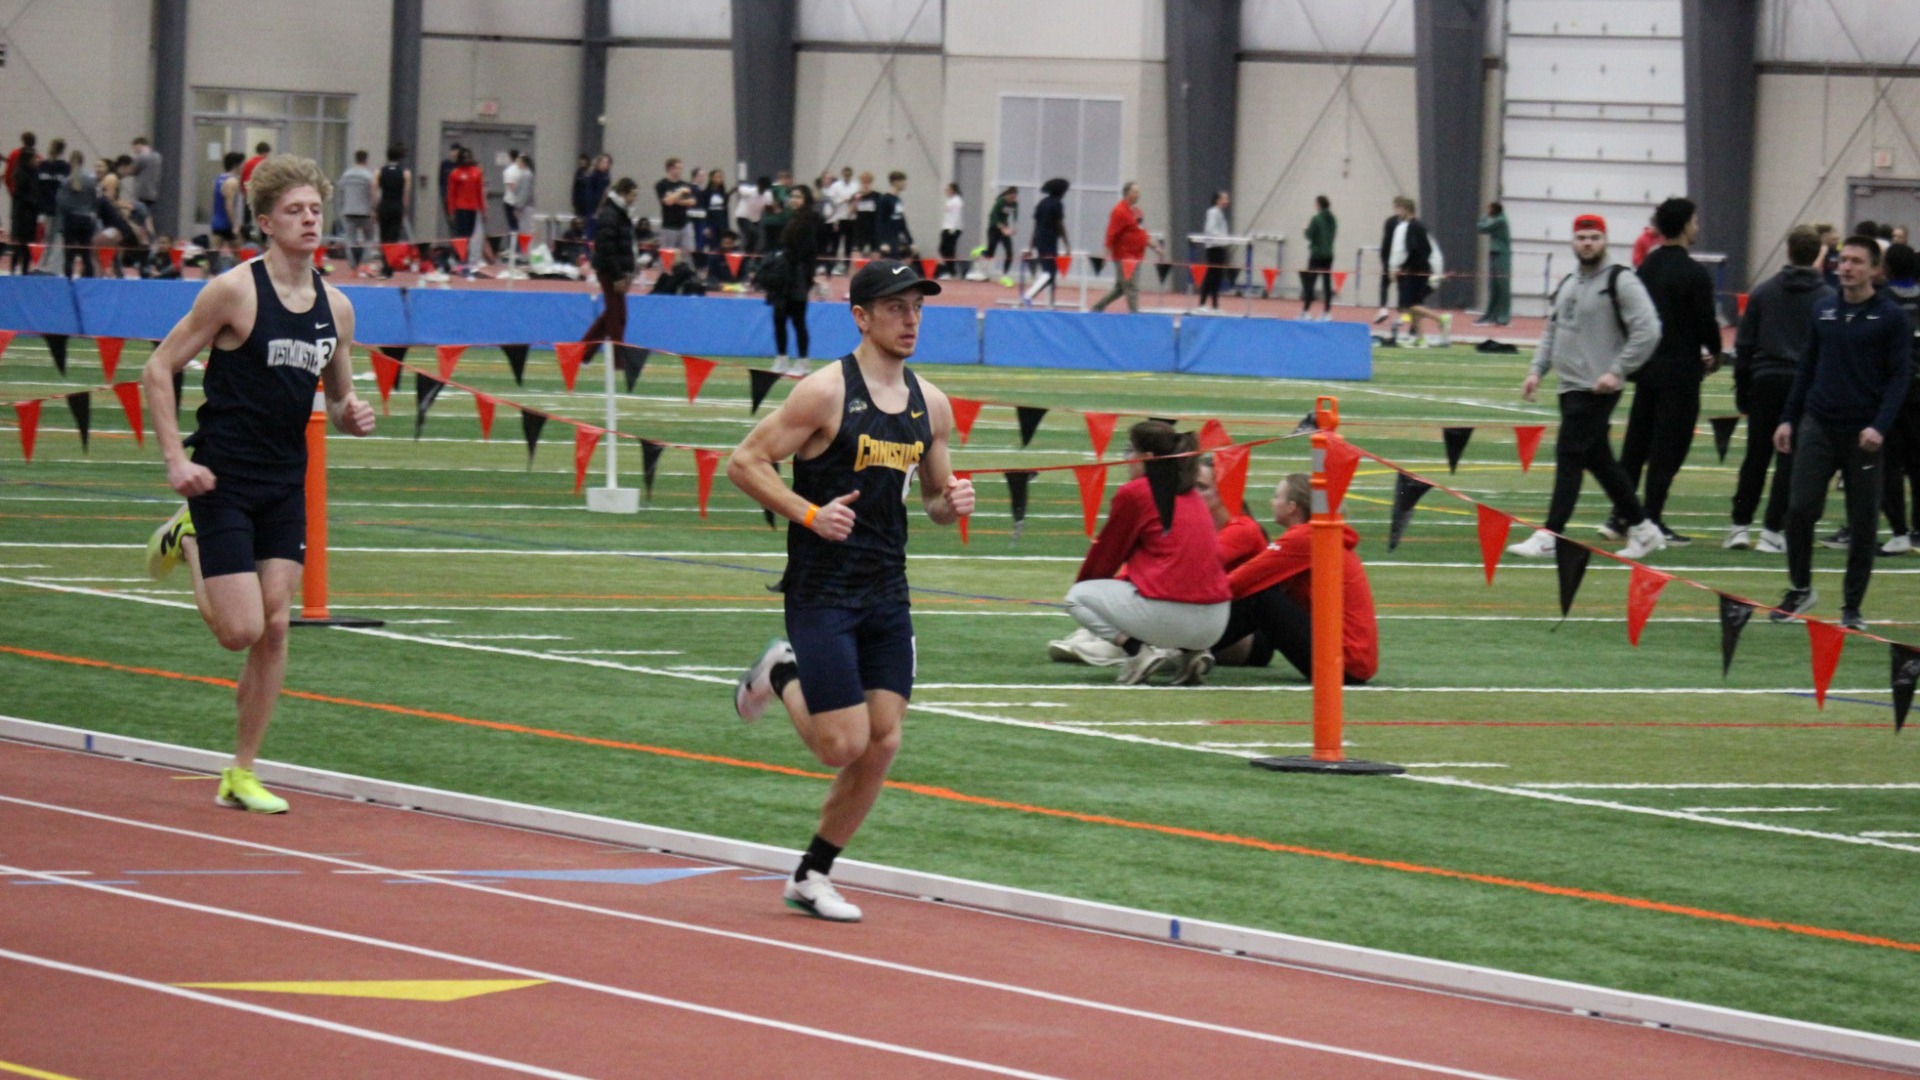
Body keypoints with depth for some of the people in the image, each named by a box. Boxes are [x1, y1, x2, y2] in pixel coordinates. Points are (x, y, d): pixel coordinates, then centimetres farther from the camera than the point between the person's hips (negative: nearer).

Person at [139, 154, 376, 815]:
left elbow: (338, 403, 18)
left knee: (274, 627, 0)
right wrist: (175, 459, -16)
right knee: (241, 630, -9)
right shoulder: (235, 291, -11)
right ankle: (188, 542, 21)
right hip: (223, 480, -5)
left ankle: (242, 774, 11)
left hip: (286, 483, 5)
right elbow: (158, 370, -8)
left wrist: (353, 417, -6)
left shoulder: (336, 307, 6)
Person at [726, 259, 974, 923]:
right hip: (822, 589, -6)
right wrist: (810, 515, -20)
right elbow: (744, 463, -10)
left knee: (882, 745, 1)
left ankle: (811, 877, 17)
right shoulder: (826, 393, -11)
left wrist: (952, 503, -3)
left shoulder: (930, 405, 9)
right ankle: (781, 677, 22)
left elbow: (934, 498, 21)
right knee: (845, 745, -10)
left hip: (888, 594, 6)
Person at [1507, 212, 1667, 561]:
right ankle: (1642, 529, 22)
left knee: (1569, 457, -11)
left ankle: (1549, 537, -11)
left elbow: (1647, 332, -15)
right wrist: (1537, 370, 9)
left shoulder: (1621, 282, -9)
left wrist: (1617, 372, -18)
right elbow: (1552, 332, 23)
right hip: (1570, 387, 8)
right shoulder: (1567, 284, 16)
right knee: (1599, 461, 12)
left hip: (1596, 391, -8)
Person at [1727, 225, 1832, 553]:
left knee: (1756, 455, 12)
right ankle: (1773, 530, -1)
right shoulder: (1827, 298, -1)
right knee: (1791, 457, 2)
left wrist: (1741, 390, 12)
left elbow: (1744, 345, 6)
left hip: (1765, 381, 2)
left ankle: (1740, 525, 12)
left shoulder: (1764, 292, 5)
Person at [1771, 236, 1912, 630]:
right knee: (1800, 508, -8)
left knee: (1863, 523, 2)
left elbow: (1900, 376, -6)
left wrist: (1880, 426, -18)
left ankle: (1852, 607, 13)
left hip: (1863, 434, -3)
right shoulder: (1824, 311, 9)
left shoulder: (1891, 317, -3)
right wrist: (1788, 419, 11)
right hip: (1818, 426, 3)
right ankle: (1800, 589, 11)